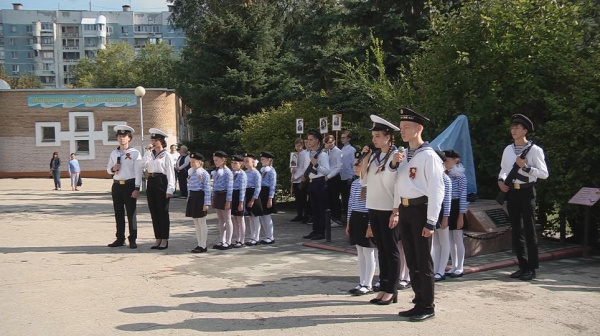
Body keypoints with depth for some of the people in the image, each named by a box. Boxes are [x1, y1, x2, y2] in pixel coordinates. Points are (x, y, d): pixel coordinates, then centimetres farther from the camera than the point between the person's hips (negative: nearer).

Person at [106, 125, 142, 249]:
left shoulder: (135, 153, -4)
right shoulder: (113, 153, 12)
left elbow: (138, 172, -8)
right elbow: (108, 170, 18)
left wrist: (136, 188, -15)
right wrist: (113, 168, -6)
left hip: (130, 185, -5)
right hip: (116, 185, 5)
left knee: (131, 213, 0)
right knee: (118, 213, 9)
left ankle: (133, 240, 6)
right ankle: (120, 238, 18)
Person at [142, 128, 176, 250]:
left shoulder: (166, 155, -5)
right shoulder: (150, 154, 12)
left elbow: (170, 173, -8)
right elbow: (143, 165, -2)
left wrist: (170, 189, -14)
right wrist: (147, 152, -5)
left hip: (162, 183, -6)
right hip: (151, 182, 6)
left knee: (163, 212, 0)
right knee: (154, 212, 9)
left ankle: (165, 240, 8)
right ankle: (158, 239, 18)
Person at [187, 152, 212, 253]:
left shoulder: (204, 174, -12)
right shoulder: (192, 173, 13)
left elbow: (207, 189, -15)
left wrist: (206, 203, -19)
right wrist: (189, 200, 17)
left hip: (200, 198, -8)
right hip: (192, 198, 8)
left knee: (202, 223, -2)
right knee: (196, 223, 11)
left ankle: (203, 246, 5)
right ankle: (199, 244, 19)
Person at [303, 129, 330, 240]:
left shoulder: (323, 154, -13)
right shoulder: (310, 153, 12)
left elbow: (327, 171, -20)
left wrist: (316, 164, -27)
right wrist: (305, 176, 14)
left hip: (320, 183, -8)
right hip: (311, 183, 8)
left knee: (321, 209, -1)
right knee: (314, 209, 13)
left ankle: (321, 232, 5)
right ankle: (315, 231, 21)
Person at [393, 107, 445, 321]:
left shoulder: (429, 156, -13)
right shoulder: (404, 155, 12)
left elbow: (437, 191, -16)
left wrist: (430, 222, -18)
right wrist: (396, 210, 17)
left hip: (420, 209, -8)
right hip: (405, 209, 8)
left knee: (423, 261, 1)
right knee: (411, 260, 13)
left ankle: (427, 307, 13)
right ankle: (419, 302, 25)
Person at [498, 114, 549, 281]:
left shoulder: (534, 150, -7)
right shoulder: (508, 149, 10)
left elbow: (544, 173, -9)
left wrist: (525, 167, -19)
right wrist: (501, 180, 3)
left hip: (527, 192, -6)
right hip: (511, 192, 6)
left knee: (529, 230, 0)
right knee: (516, 230, 11)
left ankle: (532, 268, 9)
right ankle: (523, 266, 21)